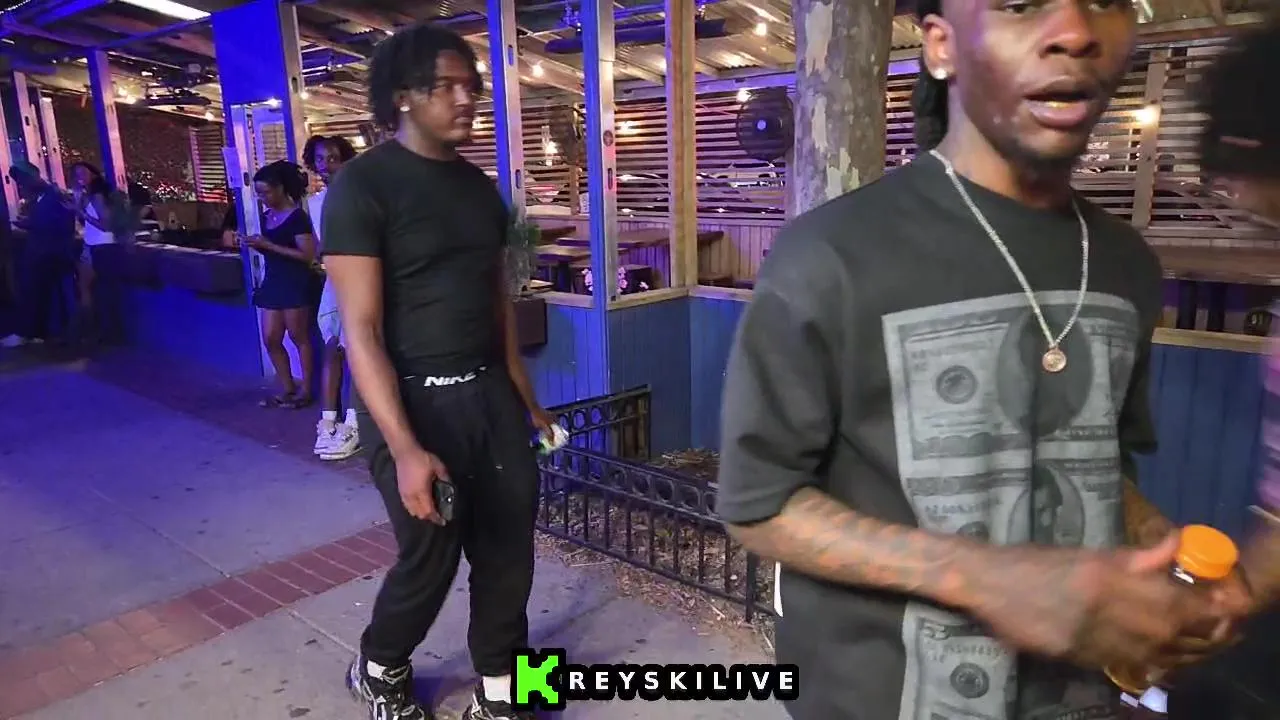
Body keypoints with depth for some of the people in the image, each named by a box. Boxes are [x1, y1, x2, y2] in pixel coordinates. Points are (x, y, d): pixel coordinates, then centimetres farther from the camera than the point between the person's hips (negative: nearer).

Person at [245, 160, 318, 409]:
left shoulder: (297, 217, -11)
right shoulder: (267, 216, 11)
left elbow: (307, 255, -18)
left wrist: (268, 245, -19)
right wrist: (256, 244, -1)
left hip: (295, 284, -8)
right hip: (271, 282, 8)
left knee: (299, 337, 1)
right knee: (270, 339, 7)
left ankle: (305, 390, 12)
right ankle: (288, 388, 19)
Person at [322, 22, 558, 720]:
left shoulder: (480, 186, 9)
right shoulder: (362, 185, -12)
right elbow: (360, 331, -17)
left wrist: (525, 396, 15)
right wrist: (405, 450, -25)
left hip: (488, 392, 6)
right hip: (414, 398, -6)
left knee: (508, 545, 8)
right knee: (431, 555, 5)